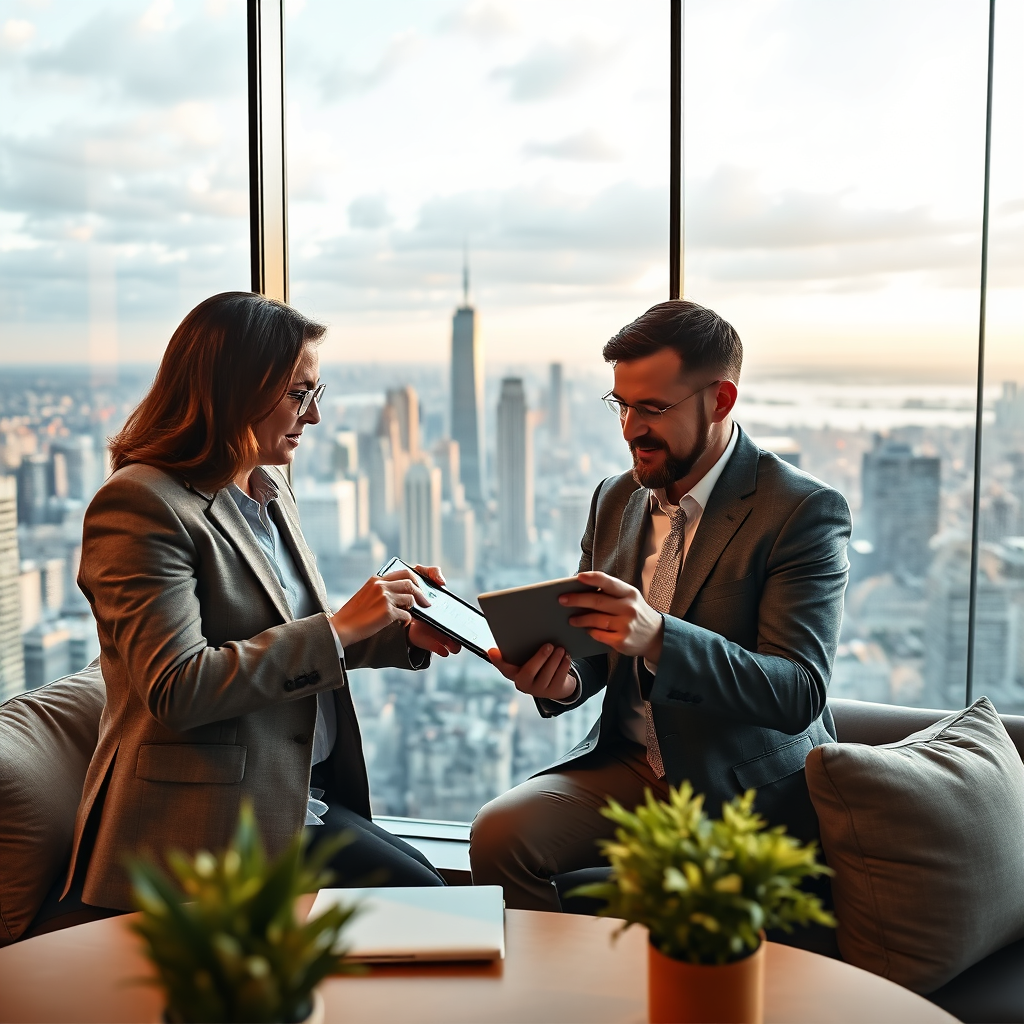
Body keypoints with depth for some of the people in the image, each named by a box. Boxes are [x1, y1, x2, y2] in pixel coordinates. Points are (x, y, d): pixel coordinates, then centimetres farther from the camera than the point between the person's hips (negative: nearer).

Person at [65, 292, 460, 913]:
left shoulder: (270, 489, 13)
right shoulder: (141, 503, -15)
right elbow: (177, 689, -23)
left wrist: (401, 634, 4)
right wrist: (337, 628, -22)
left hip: (301, 801, 8)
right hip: (213, 827, -8)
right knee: (420, 899, -16)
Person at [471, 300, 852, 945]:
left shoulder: (807, 511, -12)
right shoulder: (616, 499, 9)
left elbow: (800, 693, -19)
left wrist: (658, 638, -35)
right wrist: (562, 680, -12)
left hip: (746, 792, -5)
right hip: (628, 766, 6)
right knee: (500, 833, -18)